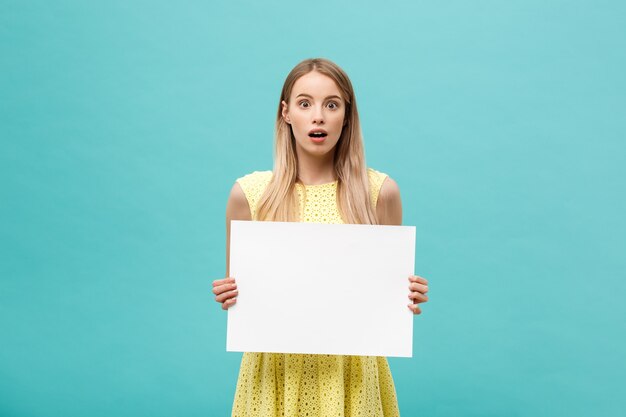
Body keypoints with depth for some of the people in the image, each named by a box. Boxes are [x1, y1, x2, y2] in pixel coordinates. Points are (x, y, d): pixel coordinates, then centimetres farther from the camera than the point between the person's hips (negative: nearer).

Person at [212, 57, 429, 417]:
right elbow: (234, 290, 5)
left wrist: (407, 299, -15)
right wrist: (229, 297, -16)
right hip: (277, 369, 0)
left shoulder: (380, 191, -6)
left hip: (352, 370, 0)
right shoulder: (249, 193, -6)